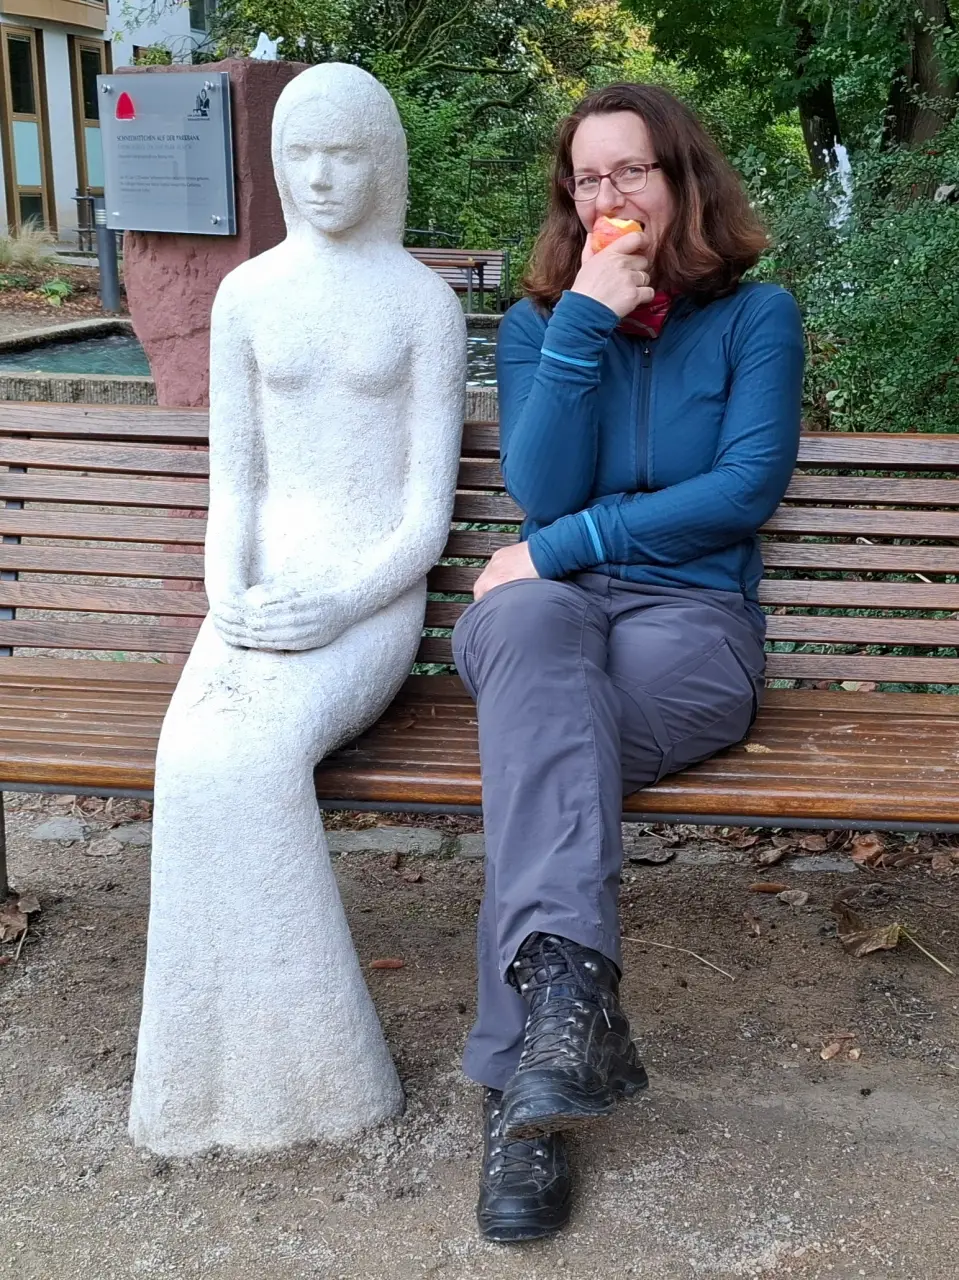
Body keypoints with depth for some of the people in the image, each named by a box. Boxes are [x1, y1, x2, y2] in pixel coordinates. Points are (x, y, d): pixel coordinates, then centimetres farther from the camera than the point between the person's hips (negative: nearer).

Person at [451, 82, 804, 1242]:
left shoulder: (756, 317, 9)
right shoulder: (535, 324, 14)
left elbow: (748, 488, -5)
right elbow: (541, 491, -1)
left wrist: (566, 544, -10)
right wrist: (583, 323, -8)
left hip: (691, 618, -1)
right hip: (550, 610, 1)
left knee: (542, 733, -34)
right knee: (535, 627, -37)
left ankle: (519, 1080, -35)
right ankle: (569, 982, -53)